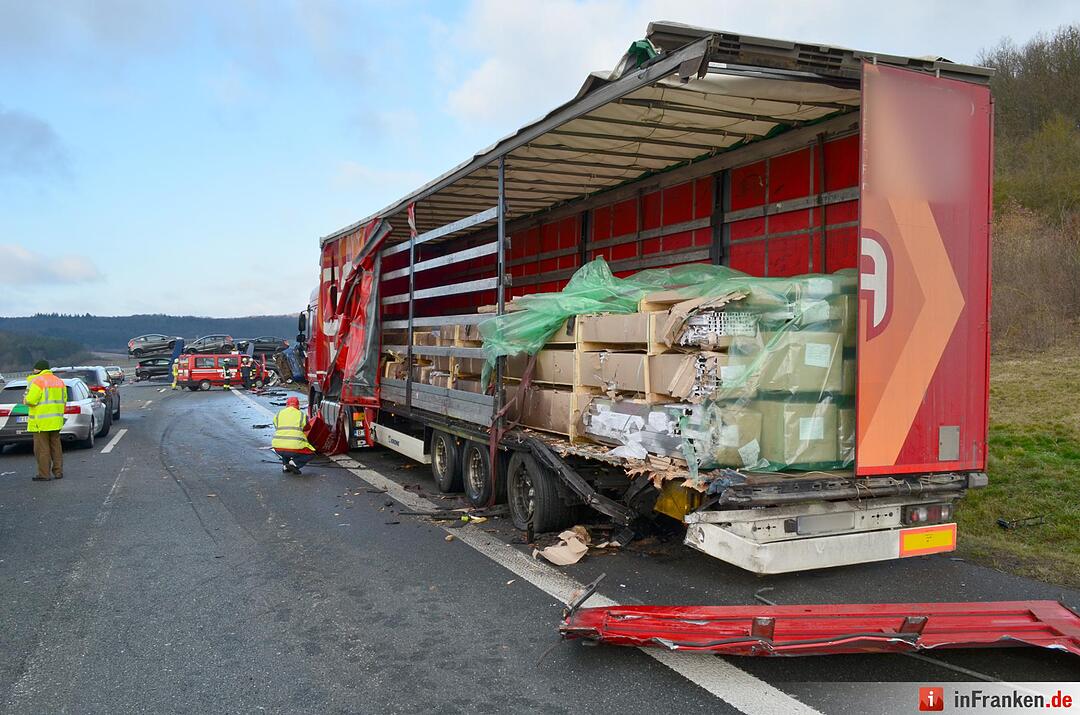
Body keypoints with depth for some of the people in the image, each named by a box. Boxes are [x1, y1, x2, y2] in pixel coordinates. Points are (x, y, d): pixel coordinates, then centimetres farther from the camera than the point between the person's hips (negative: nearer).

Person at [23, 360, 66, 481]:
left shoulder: (38, 381, -12)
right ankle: (58, 472, 16)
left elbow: (31, 400, -18)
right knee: (56, 447, 14)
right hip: (56, 421, 7)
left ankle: (44, 474, 0)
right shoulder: (59, 381, 13)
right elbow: (64, 400, 13)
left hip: (41, 421, -7)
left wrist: (25, 400, 2)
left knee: (42, 448, -2)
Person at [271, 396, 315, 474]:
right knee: (311, 454, 19)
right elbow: (306, 428, 20)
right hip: (295, 448, -4)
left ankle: (285, 466, 17)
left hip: (278, 448, 4)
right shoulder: (302, 415, 8)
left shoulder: (277, 415, 15)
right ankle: (294, 463, -2)